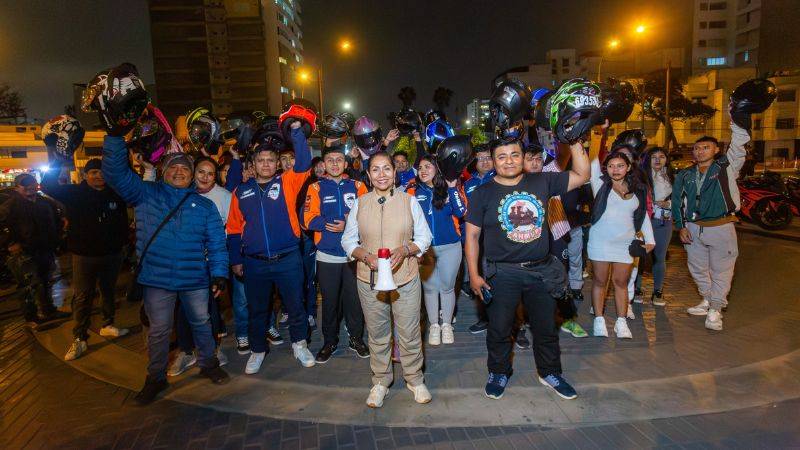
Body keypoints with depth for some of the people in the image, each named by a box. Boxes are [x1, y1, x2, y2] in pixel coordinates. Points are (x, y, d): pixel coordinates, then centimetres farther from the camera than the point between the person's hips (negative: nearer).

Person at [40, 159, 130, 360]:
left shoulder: (115, 193, 2)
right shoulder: (75, 193, -5)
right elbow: (48, 185, -15)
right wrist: (58, 160, -20)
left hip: (112, 253, 3)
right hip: (84, 255, -3)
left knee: (109, 290, 18)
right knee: (82, 296, 2)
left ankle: (108, 325, 36)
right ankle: (79, 339, 10)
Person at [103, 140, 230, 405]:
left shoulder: (205, 205, 5)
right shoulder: (145, 194, 5)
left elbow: (216, 242, 2)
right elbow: (115, 173, -6)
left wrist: (219, 273, -6)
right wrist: (116, 139, -17)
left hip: (196, 279, 1)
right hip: (156, 279, -1)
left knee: (201, 323, 14)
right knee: (158, 330, 10)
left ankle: (208, 364, 35)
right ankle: (156, 378, 28)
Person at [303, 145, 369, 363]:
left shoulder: (357, 186, 5)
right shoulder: (316, 188, 2)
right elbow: (309, 220, -10)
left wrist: (347, 225, -18)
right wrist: (343, 222, -16)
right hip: (327, 256, 0)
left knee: (355, 299, 8)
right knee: (329, 301, 9)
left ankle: (356, 338, 27)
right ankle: (329, 342, 26)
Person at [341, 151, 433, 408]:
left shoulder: (409, 201, 0)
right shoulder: (359, 204, 2)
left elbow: (424, 237, 3)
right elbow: (348, 240, 6)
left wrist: (405, 249, -16)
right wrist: (366, 256, -13)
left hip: (405, 278, -1)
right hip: (370, 278, 1)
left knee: (410, 333, 7)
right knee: (377, 334, 13)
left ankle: (414, 379, 29)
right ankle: (380, 381, 31)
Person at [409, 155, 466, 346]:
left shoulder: (450, 188, -1)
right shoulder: (413, 191, 1)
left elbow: (461, 212, -13)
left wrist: (452, 188, -16)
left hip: (450, 247, 0)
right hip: (424, 248, 1)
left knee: (447, 287, 10)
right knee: (429, 287, 9)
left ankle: (447, 325, 26)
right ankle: (434, 325, 25)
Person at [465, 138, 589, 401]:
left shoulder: (542, 182, 2)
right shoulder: (482, 194, -3)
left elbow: (581, 175, 4)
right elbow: (472, 235, -3)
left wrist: (575, 143, -8)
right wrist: (474, 275, -7)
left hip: (542, 271, 2)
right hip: (502, 273, -2)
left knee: (546, 328, 17)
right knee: (499, 330, 11)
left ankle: (549, 373, 39)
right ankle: (499, 373, 35)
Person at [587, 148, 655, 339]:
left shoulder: (638, 190, 8)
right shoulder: (601, 184, -1)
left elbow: (644, 216, 12)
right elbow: (593, 162, -9)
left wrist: (650, 239, 6)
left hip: (625, 243, 3)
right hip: (601, 241, -2)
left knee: (621, 282, 7)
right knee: (600, 281, 4)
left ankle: (621, 322, 15)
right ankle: (599, 320, 13)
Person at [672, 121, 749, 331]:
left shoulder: (726, 166, 0)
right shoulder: (685, 176, 9)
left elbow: (740, 141, -11)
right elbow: (677, 201, 12)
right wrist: (681, 226, 4)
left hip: (721, 227, -4)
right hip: (693, 229, 4)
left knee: (721, 270, 3)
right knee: (698, 269, 15)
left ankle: (715, 309, 15)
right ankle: (707, 300, 34)